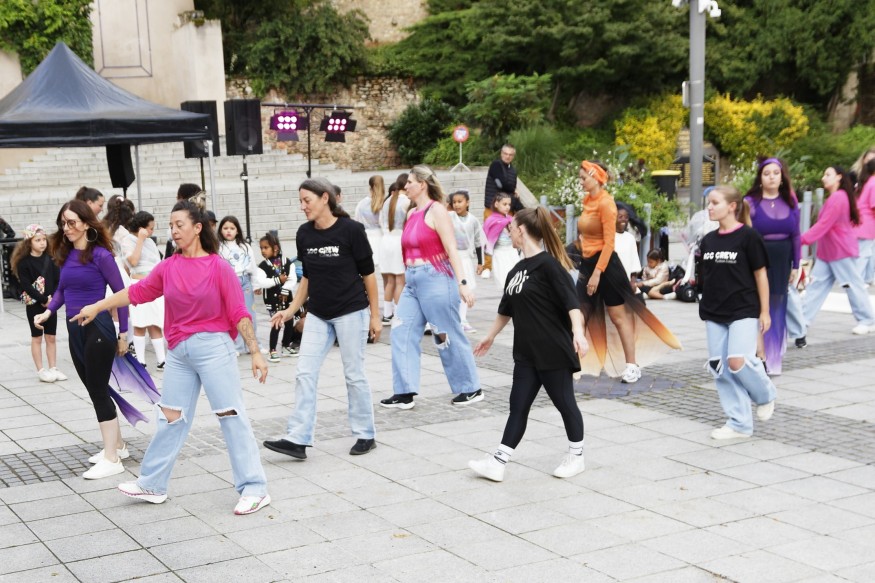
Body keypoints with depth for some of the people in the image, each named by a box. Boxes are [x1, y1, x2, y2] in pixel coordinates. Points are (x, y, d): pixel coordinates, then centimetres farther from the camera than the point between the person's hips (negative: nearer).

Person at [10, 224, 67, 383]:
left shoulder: (50, 259, 3)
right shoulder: (24, 262, -10)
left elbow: (58, 280, 1)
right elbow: (26, 286, -16)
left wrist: (52, 298, -13)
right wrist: (43, 300, -20)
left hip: (50, 303, 4)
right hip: (34, 305, -4)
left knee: (51, 337, 10)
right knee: (37, 337, 6)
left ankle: (53, 368, 18)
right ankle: (41, 370, 11)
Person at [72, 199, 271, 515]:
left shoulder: (218, 267, -8)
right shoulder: (168, 267, 6)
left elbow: (239, 313, -10)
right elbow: (137, 292, 14)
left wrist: (256, 353, -13)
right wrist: (96, 307, 16)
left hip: (213, 346, -5)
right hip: (179, 351, 5)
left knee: (232, 415, -3)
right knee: (171, 417, 14)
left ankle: (254, 489, 2)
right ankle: (153, 485, 26)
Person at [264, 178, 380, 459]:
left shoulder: (350, 230, -11)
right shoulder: (304, 234, 3)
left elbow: (368, 273, -6)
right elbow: (307, 277, 13)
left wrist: (375, 315, -5)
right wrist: (290, 311, 6)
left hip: (351, 312, -5)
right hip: (318, 315, 5)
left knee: (354, 375, 2)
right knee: (305, 374, -1)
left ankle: (365, 435, 17)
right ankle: (297, 439, 0)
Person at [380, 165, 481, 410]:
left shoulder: (436, 211, -10)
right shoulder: (412, 214, 12)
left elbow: (452, 249, -15)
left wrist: (462, 283, -21)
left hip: (435, 278, -8)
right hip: (412, 280, 8)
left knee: (449, 336, 0)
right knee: (402, 332, 1)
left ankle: (471, 389, 14)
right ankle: (405, 393, 4)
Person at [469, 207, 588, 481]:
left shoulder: (548, 264, -13)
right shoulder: (517, 270, 11)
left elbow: (571, 301, -21)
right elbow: (506, 309, 24)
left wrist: (578, 332, -34)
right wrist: (490, 337, 32)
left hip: (555, 352, -8)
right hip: (526, 353, 8)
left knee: (565, 403, 6)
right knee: (518, 406, 6)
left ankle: (576, 457, 22)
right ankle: (497, 463, 5)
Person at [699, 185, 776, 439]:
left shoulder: (748, 236, -8)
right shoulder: (708, 240, 9)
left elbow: (760, 274, -5)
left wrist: (764, 311, -4)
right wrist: (706, 308, 13)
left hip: (744, 311, -6)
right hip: (715, 314, 6)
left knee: (738, 362, -18)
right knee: (720, 369, 2)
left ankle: (765, 395, 14)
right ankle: (739, 424, 11)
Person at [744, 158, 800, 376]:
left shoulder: (790, 201, 7)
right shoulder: (751, 202, -5)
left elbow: (795, 235, 11)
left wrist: (795, 266, 8)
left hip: (782, 264, 4)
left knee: (777, 313, 10)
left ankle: (774, 357, 19)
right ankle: (761, 356, 0)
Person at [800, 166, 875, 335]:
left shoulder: (838, 198, -19)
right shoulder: (834, 198, 13)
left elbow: (823, 225, -25)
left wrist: (802, 239, -27)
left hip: (842, 251, -10)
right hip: (827, 252, 10)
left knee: (853, 285, 3)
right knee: (816, 286, 4)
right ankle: (803, 323, 2)